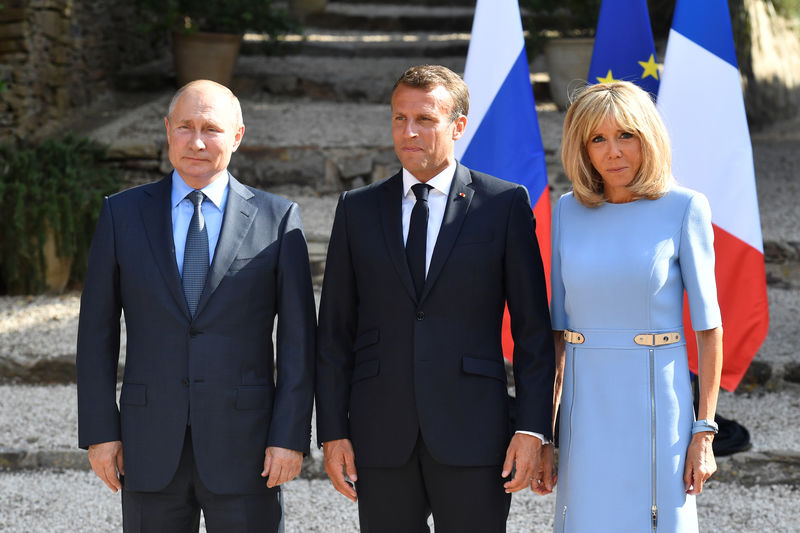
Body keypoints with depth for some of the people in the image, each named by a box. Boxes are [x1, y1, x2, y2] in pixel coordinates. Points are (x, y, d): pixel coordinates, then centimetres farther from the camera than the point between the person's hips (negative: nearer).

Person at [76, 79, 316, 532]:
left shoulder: (277, 219, 0)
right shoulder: (123, 214, 5)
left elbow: (299, 338, -1)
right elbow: (97, 330, 6)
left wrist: (291, 436, -7)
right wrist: (100, 430, 0)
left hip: (243, 447, -1)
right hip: (151, 446, 1)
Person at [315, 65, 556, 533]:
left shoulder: (505, 204, 3)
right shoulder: (358, 210, 10)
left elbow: (532, 327, 2)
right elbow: (335, 331, 9)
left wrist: (534, 428, -5)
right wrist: (333, 432, 2)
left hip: (471, 437, -2)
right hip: (381, 437, 2)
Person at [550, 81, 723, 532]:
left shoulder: (684, 208, -6)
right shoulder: (569, 211, 5)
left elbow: (709, 325, -5)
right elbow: (559, 324, 10)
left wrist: (704, 433, -9)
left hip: (656, 401, -3)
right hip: (587, 406, 3)